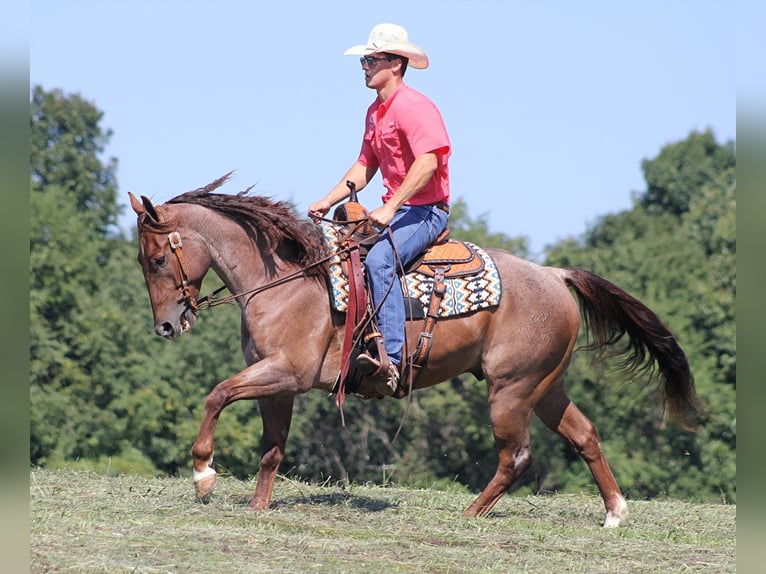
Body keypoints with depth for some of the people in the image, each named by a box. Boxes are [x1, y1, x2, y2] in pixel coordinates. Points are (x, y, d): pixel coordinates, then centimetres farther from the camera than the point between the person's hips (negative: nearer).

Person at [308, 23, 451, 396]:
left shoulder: (413, 107, -14)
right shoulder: (375, 112, 17)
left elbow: (428, 162, -26)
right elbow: (365, 167, 24)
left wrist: (390, 208, -29)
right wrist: (327, 202, 11)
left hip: (427, 210, -10)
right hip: (395, 210, 10)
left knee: (379, 259, -33)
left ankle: (391, 358, -41)